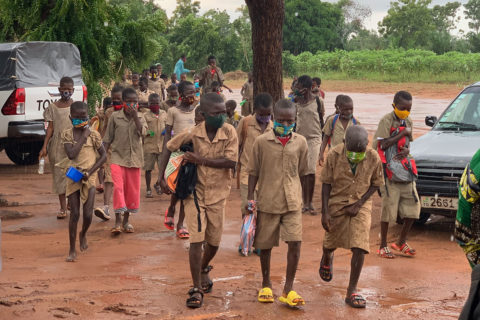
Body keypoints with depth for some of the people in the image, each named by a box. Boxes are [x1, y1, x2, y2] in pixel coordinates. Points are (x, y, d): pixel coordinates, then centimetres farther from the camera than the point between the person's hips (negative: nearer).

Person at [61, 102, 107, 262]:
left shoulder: (94, 134, -2)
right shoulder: (67, 134, -2)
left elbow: (103, 155, 1)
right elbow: (71, 154, -16)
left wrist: (89, 171, -9)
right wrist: (83, 137, -14)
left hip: (89, 178, 0)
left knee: (88, 215, -3)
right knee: (74, 214, -1)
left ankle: (83, 234, 32)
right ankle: (72, 250, 8)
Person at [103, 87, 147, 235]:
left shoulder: (140, 117, 4)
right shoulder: (115, 117, -1)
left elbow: (143, 133, -15)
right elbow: (107, 139, 4)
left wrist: (135, 115, -20)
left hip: (134, 159, 2)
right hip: (118, 157, -2)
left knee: (132, 190, 7)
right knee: (118, 187, -16)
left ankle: (126, 220, 21)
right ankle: (118, 221, -16)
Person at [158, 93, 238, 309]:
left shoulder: (229, 132, -11)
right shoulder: (192, 134, -11)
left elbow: (231, 162, -19)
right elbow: (169, 148, 4)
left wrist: (201, 159, -23)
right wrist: (162, 177, -1)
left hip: (217, 195, 1)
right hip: (195, 192, -1)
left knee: (214, 241, 13)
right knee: (197, 240, -9)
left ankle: (203, 269, 44)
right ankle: (197, 289, -1)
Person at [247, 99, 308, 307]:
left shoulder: (300, 142, 1)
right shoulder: (262, 142, -5)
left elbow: (302, 172, 11)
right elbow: (253, 172, 1)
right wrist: (250, 199, -4)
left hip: (292, 202, 1)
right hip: (267, 201, -1)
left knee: (295, 242, -10)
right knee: (265, 244, 10)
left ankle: (288, 291, -1)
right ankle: (266, 285, 29)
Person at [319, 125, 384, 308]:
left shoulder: (373, 158, -14)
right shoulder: (334, 155, -16)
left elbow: (376, 184, 0)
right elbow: (326, 184, -7)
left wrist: (359, 204, -11)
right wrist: (325, 212, -11)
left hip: (361, 206, 0)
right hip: (337, 204, 0)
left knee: (360, 248, -12)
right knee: (331, 243, 16)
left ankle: (352, 291, -4)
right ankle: (327, 259, 55)